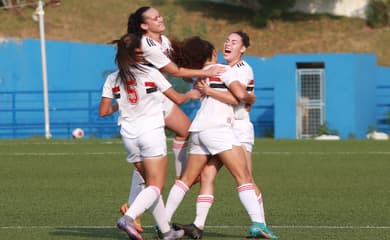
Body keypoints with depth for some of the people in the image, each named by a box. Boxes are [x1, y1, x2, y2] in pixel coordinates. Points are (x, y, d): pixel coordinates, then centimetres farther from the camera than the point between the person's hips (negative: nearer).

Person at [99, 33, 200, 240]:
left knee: (151, 185, 15)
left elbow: (103, 111, 5)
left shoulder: (112, 79, 4)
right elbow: (177, 99, 4)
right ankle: (128, 217, -30)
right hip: (152, 133, -5)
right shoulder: (151, 73, -4)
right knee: (156, 187, -7)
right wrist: (191, 94, 25)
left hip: (129, 136, 5)